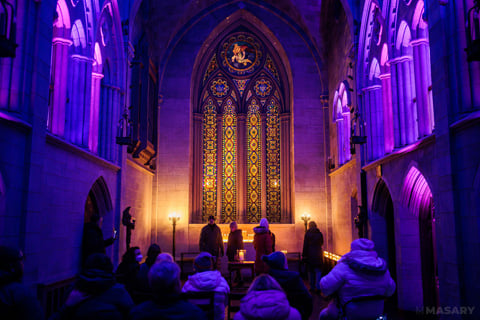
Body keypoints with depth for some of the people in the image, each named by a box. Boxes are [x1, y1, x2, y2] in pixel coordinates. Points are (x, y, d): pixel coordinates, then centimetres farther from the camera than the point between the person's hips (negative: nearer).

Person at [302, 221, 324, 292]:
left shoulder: (307, 233, -5)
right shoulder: (319, 233, 1)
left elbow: (305, 245, -6)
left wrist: (304, 255, -2)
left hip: (310, 255, -1)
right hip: (318, 255, 1)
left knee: (311, 271, 9)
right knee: (318, 271, 4)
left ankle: (312, 287, 12)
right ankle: (318, 287, -5)